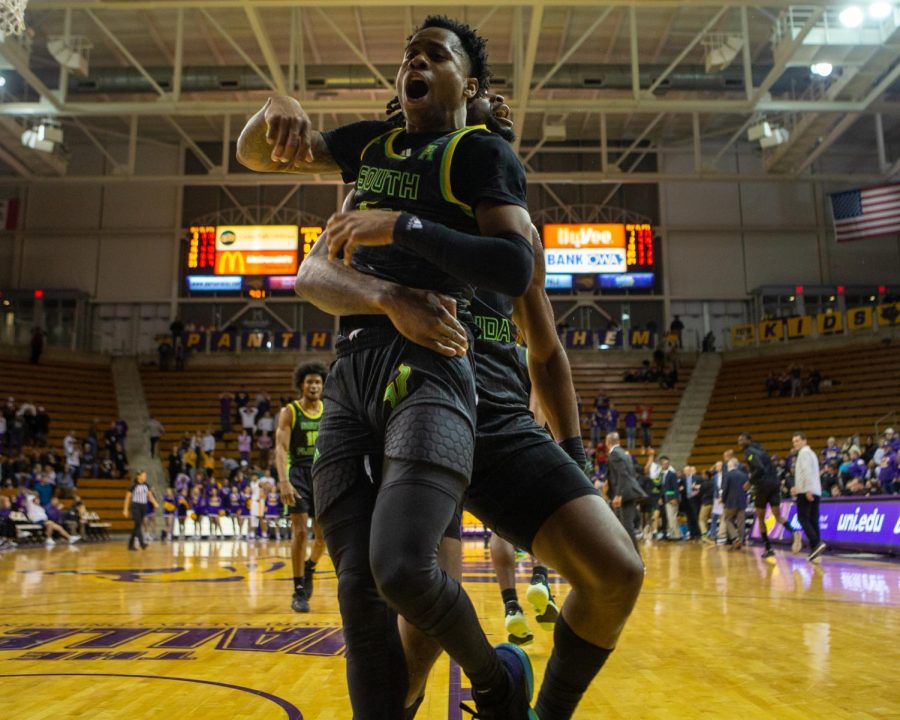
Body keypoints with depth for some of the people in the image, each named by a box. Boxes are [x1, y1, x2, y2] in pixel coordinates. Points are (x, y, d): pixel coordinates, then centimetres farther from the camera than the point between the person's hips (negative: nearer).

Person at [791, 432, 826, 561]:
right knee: (813, 520, 5)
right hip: (815, 491, 9)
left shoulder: (804, 453, -5)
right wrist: (798, 487, 27)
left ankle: (816, 543, -23)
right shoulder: (811, 453, 24)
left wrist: (807, 490, -24)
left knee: (803, 518, -10)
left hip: (807, 492, -9)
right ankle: (815, 548, 2)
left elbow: (807, 472, -18)